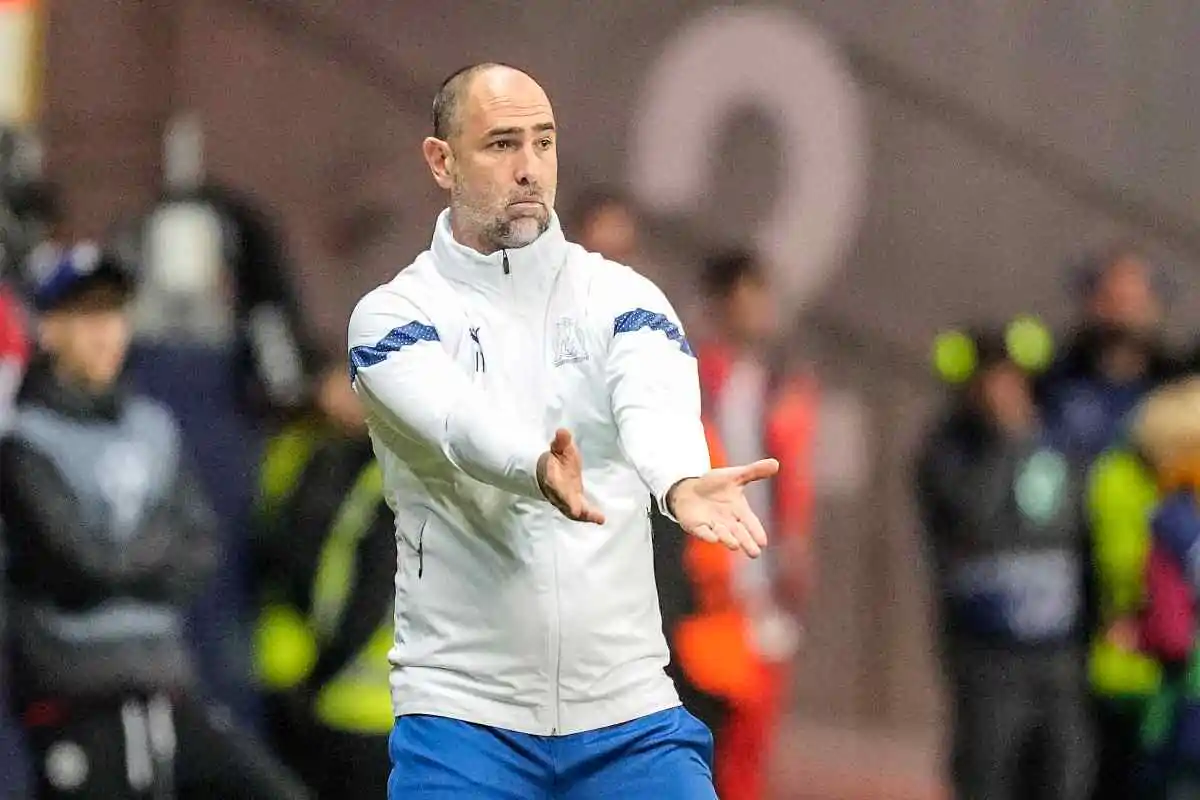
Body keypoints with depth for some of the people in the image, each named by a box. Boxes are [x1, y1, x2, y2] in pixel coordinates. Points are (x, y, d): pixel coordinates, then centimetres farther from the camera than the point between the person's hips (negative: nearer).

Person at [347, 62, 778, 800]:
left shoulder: (620, 298, 4)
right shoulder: (395, 316, 0)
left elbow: (655, 402, -18)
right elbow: (456, 421, -22)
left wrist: (681, 479, -42)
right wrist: (537, 467, -45)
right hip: (462, 708, -1)